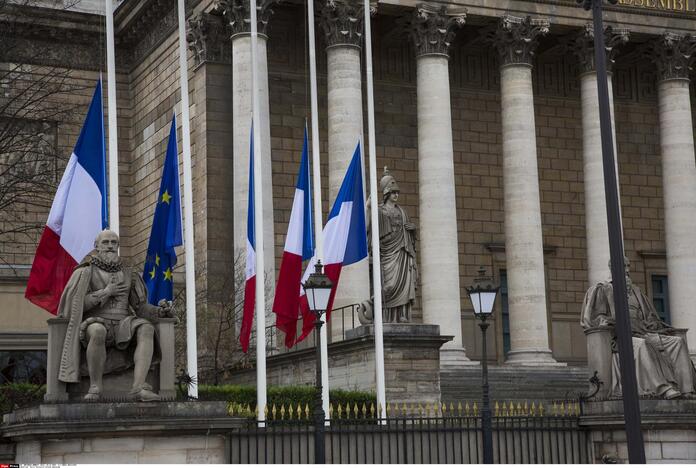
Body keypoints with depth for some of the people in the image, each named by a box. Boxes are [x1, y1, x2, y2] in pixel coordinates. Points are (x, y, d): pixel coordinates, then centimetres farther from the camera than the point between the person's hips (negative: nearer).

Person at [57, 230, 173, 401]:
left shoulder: (127, 274, 16)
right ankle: (95, 386, -27)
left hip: (122, 326, 3)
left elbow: (141, 308, 12)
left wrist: (160, 311, -8)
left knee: (146, 329, -30)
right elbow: (76, 304, -7)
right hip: (95, 324, -3)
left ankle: (138, 387, -41)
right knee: (98, 332, -41)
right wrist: (105, 293, -10)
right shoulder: (85, 272, 5)